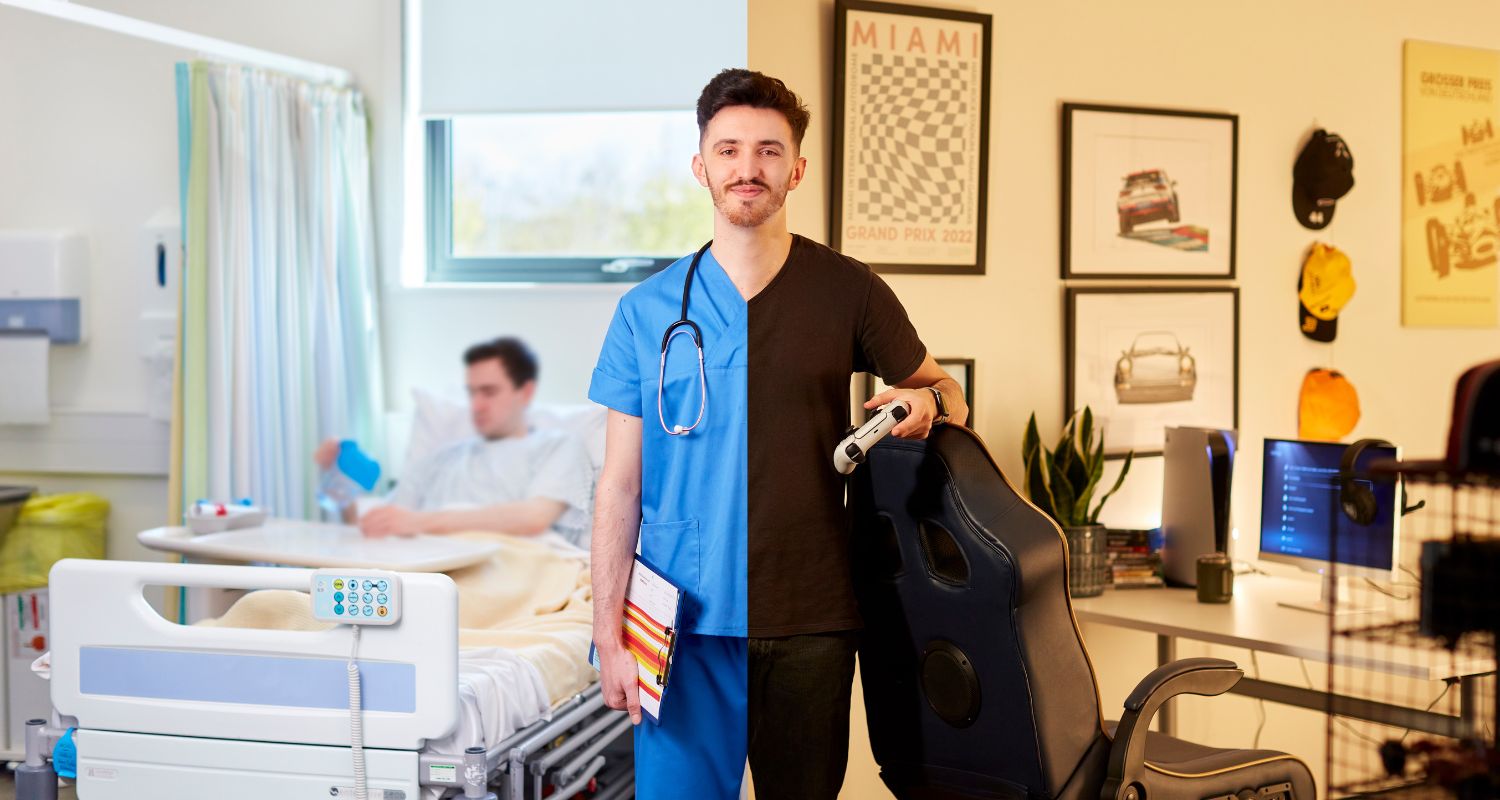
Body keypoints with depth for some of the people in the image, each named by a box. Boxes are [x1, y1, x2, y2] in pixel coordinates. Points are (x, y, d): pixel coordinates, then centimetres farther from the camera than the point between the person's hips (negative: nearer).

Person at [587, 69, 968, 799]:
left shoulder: (848, 291, 4)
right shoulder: (647, 309, 4)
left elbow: (946, 395, 14)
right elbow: (620, 485, 4)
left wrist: (925, 399, -11)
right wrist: (609, 633, -2)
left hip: (810, 622, 0)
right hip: (687, 624, 0)